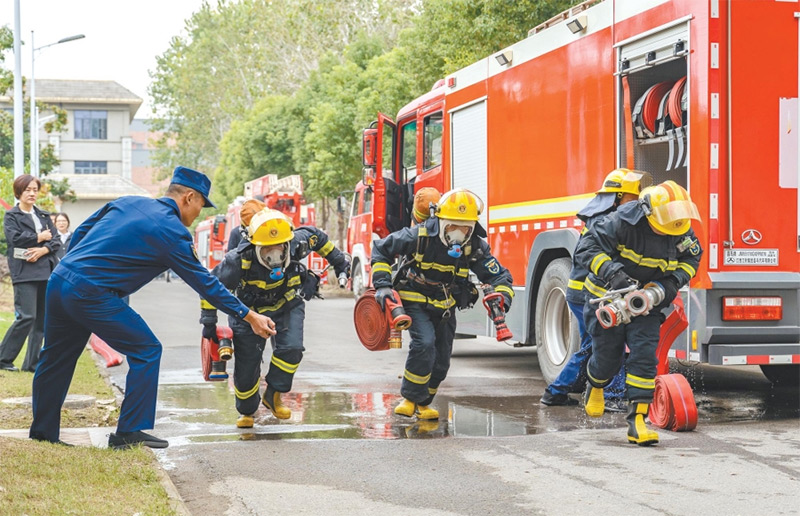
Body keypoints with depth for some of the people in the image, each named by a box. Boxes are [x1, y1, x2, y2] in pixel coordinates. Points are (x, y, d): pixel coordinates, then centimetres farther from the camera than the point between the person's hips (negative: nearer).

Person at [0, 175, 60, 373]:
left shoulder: (44, 216, 18)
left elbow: (56, 241, 9)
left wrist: (44, 249, -10)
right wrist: (39, 237, -5)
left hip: (45, 272, 6)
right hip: (24, 272, -6)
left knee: (41, 319, 5)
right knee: (26, 317, -14)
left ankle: (32, 362, 11)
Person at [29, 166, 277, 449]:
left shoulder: (128, 202, 14)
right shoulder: (172, 232, -6)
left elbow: (80, 233, 18)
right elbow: (205, 283, -1)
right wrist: (249, 316, 6)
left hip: (59, 280, 8)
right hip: (92, 295, -8)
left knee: (56, 359, 18)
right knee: (146, 351, 3)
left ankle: (42, 434, 29)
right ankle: (129, 432, 3)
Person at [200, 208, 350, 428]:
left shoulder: (297, 244, -28)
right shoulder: (239, 260, -34)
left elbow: (317, 236, -2)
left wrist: (338, 260, 6)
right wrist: (209, 322, -13)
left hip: (288, 304, 2)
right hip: (251, 310, -1)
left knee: (291, 348, -22)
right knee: (246, 365, 1)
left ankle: (273, 395, 2)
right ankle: (246, 411, 30)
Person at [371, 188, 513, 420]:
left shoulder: (475, 246, -16)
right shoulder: (419, 236, -24)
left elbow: (499, 276, -10)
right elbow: (381, 249, -12)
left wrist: (501, 299, -31)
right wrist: (382, 285, -19)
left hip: (445, 306, 4)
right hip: (414, 300, -4)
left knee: (441, 361, 9)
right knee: (424, 342, -27)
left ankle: (422, 404, 33)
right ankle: (410, 398, -9)